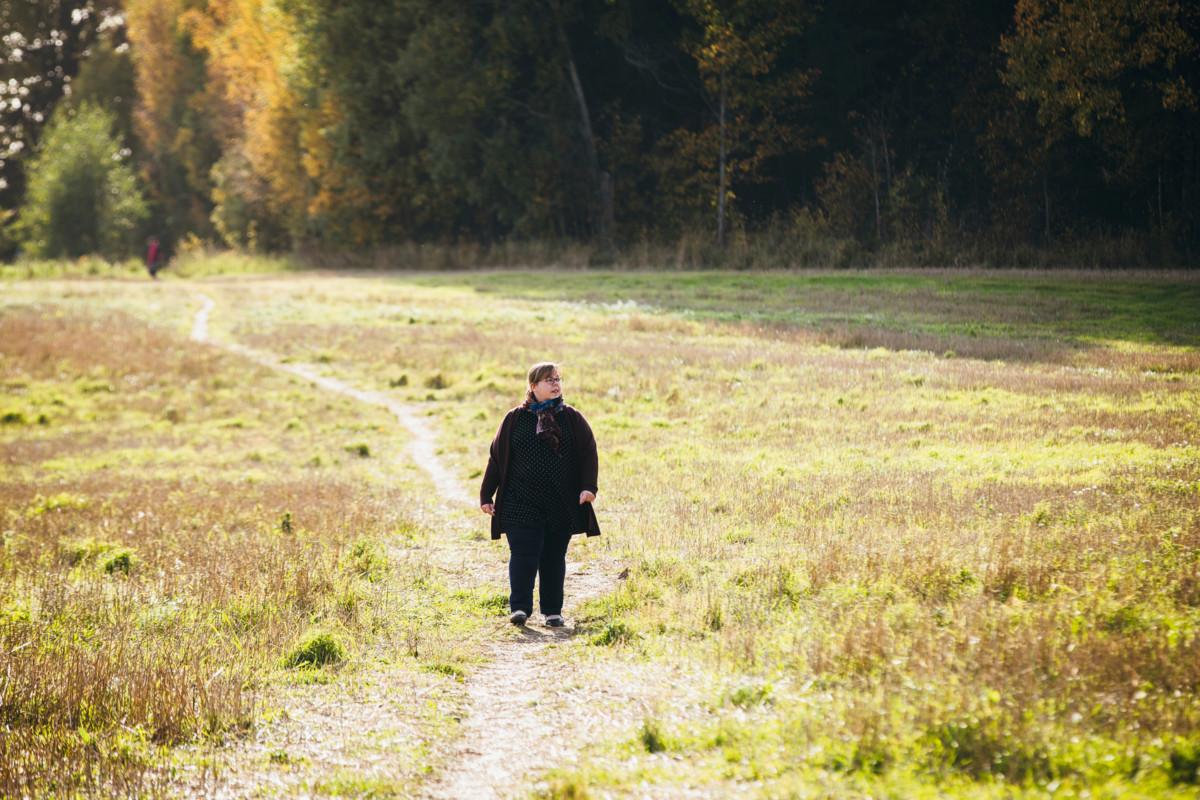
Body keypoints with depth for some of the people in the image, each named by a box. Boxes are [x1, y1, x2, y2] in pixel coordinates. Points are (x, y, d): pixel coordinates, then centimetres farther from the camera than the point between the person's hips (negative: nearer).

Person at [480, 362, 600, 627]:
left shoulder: (572, 418, 6)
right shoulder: (516, 419, 3)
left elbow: (588, 454, 4)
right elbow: (497, 456, 6)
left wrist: (588, 487, -11)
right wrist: (487, 495, 4)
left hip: (562, 504, 1)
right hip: (522, 504, -1)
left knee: (554, 558, 7)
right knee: (523, 555, -10)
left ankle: (552, 610, 14)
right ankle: (519, 607, -10)